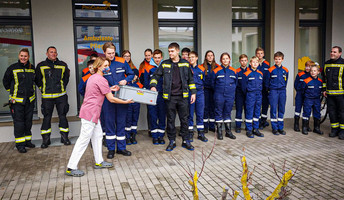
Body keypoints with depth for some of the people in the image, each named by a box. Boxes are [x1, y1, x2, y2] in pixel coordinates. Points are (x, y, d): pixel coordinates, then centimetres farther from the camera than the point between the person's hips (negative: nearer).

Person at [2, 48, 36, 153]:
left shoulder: (32, 68, 7)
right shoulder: (13, 68, -5)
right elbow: (5, 81, 6)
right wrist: (12, 92, 10)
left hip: (30, 100, 4)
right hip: (17, 100, -4)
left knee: (28, 121, 11)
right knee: (18, 122, -3)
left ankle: (27, 141, 23)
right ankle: (20, 144, 4)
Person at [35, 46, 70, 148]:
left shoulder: (63, 65, 7)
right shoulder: (41, 66, 4)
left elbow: (66, 78, 19)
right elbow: (37, 80, 13)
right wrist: (43, 89, 9)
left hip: (61, 95, 1)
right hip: (47, 97, -1)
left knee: (63, 116, 4)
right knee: (47, 117, 3)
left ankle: (64, 137, 15)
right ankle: (46, 139, 12)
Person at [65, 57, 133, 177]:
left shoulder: (93, 77, 14)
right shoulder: (101, 80, -15)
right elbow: (111, 99, -11)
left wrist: (109, 89, 19)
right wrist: (126, 102, 0)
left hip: (92, 112, 10)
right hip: (90, 113, -10)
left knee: (97, 136, 15)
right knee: (84, 139, -7)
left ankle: (99, 162, 25)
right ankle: (71, 168, -2)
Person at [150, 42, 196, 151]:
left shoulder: (185, 64, 7)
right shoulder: (164, 64, 5)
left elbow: (190, 79, 11)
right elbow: (155, 76, 7)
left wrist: (193, 92, 7)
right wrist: (153, 85, -12)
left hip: (183, 96, 0)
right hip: (169, 97, 0)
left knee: (184, 119, 6)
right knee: (170, 120, 6)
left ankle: (186, 141, 17)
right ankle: (172, 141, 18)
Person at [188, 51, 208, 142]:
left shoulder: (201, 69, 7)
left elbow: (204, 81, 14)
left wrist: (200, 87, 3)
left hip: (199, 93, 2)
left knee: (200, 114, 6)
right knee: (190, 114, 3)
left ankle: (201, 133, 15)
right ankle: (190, 133, 14)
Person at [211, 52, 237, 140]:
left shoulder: (233, 71, 7)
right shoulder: (216, 71, -4)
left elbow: (236, 83, 17)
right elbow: (212, 83, 5)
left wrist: (231, 89, 13)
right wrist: (218, 90, 9)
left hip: (230, 95, 3)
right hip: (219, 95, -3)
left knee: (228, 112, 10)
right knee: (219, 113, 1)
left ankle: (228, 131, 18)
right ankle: (219, 132, 10)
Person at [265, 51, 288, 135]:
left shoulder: (285, 70, 6)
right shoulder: (271, 70, -4)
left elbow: (286, 81, 16)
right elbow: (267, 81, 3)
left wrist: (283, 88, 13)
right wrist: (269, 89, 5)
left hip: (282, 91, 3)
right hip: (273, 91, -3)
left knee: (282, 109, 7)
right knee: (273, 109, -2)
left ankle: (280, 127, 16)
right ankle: (274, 128, 6)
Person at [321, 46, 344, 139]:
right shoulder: (326, 64, 12)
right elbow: (324, 78, 21)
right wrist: (324, 89, 17)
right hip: (330, 94, 5)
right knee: (332, 112, 9)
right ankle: (334, 129, 20)